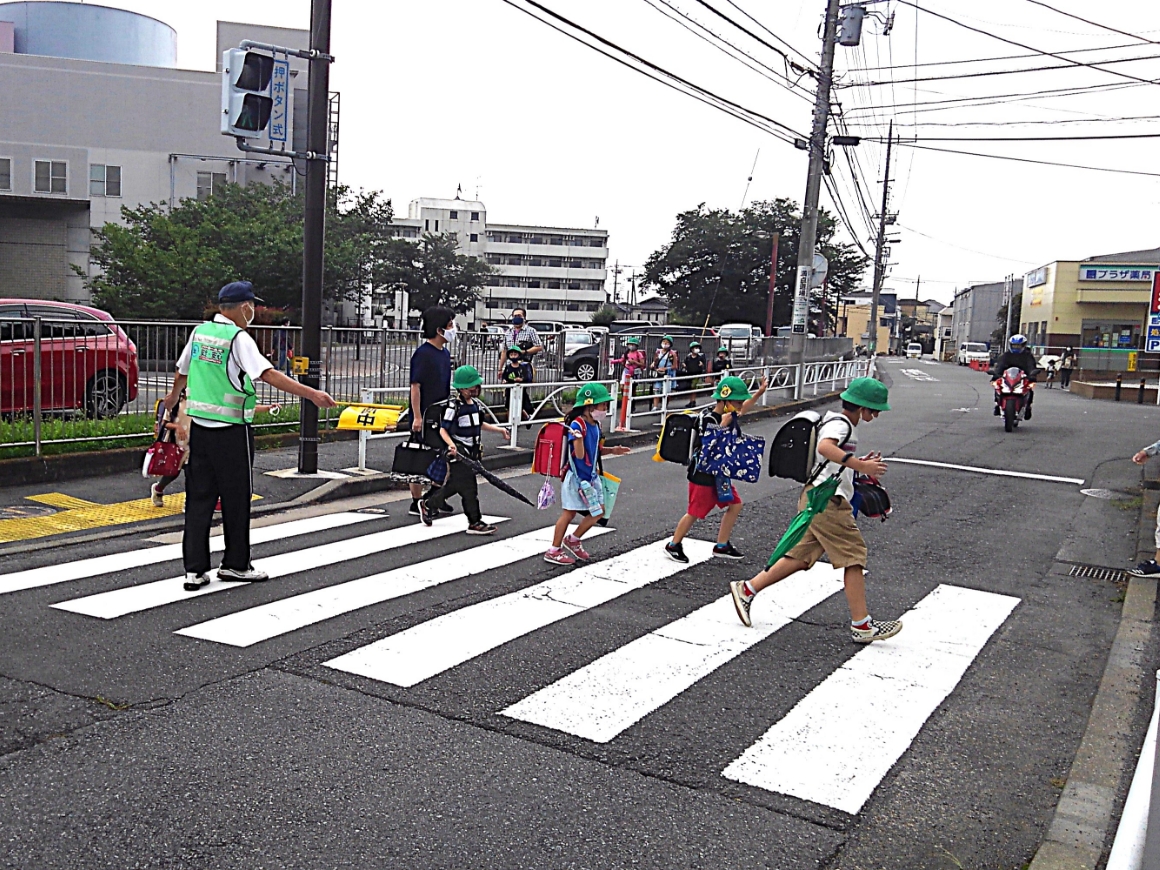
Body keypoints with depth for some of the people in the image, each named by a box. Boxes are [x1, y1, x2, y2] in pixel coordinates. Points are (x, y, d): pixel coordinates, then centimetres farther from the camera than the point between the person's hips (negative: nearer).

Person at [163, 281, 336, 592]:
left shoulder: (200, 332, 8)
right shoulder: (238, 338, -13)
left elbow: (181, 372, 22)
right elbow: (269, 375, -24)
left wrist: (174, 397, 43)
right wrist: (312, 394, -29)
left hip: (199, 426, 7)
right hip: (231, 430, -7)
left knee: (199, 497, 9)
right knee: (236, 499, 7)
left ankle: (195, 569, 10)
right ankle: (235, 564, 18)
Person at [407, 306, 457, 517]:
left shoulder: (445, 353, 10)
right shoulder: (423, 353, -15)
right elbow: (415, 385, -17)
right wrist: (417, 417, -20)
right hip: (424, 417, -8)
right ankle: (416, 503, 9)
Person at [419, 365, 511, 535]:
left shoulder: (475, 404, 9)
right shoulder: (454, 406, -15)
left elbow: (480, 424, 24)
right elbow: (443, 430, -13)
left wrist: (500, 430, 24)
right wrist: (451, 444, -30)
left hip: (472, 453, 8)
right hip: (458, 453, -8)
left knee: (454, 485, 17)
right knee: (469, 487, -6)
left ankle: (428, 505, 34)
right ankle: (475, 522, 2)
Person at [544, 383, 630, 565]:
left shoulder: (595, 425, 5)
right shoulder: (577, 425, -21)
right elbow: (579, 454, -27)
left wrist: (611, 451, 3)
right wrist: (578, 437, -44)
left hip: (591, 476, 8)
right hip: (576, 476, -8)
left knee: (598, 511, 9)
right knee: (569, 513, 0)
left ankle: (573, 540, 25)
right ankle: (554, 551, 12)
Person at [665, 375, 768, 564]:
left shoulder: (728, 415, 4)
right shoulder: (708, 419, -22)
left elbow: (743, 409, 24)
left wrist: (759, 393, 13)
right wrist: (723, 425, -28)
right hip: (703, 475, -9)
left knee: (735, 505, 9)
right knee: (694, 513, 0)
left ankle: (722, 546, 19)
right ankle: (673, 545, 17)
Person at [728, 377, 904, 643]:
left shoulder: (842, 424, 20)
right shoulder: (840, 424, -12)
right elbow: (825, 447, -34)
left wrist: (859, 463, 17)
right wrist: (860, 466, -39)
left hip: (816, 500, 10)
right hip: (826, 500, -10)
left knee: (800, 557, 10)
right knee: (854, 557, -5)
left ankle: (746, 589, 13)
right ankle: (862, 626, -1)